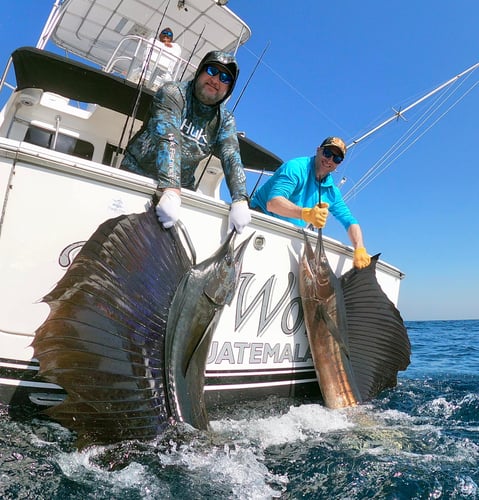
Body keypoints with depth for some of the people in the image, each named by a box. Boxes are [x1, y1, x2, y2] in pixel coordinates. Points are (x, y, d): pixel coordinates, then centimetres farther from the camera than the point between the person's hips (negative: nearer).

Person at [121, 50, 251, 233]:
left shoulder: (225, 120, 6)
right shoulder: (173, 92, -7)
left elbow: (232, 158, -8)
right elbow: (168, 138, -24)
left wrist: (240, 200, -27)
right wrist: (170, 190, -39)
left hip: (180, 188, 3)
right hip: (137, 174, -3)